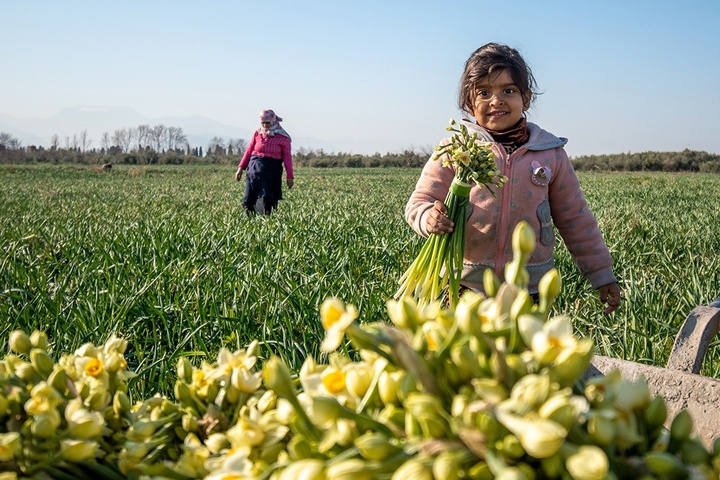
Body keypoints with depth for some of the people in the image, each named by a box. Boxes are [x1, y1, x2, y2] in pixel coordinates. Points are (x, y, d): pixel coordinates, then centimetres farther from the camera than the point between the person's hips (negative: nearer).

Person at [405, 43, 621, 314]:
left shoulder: (550, 152, 6)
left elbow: (575, 219, 12)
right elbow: (419, 202, 2)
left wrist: (602, 275, 13)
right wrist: (429, 217, -22)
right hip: (466, 288, -1)